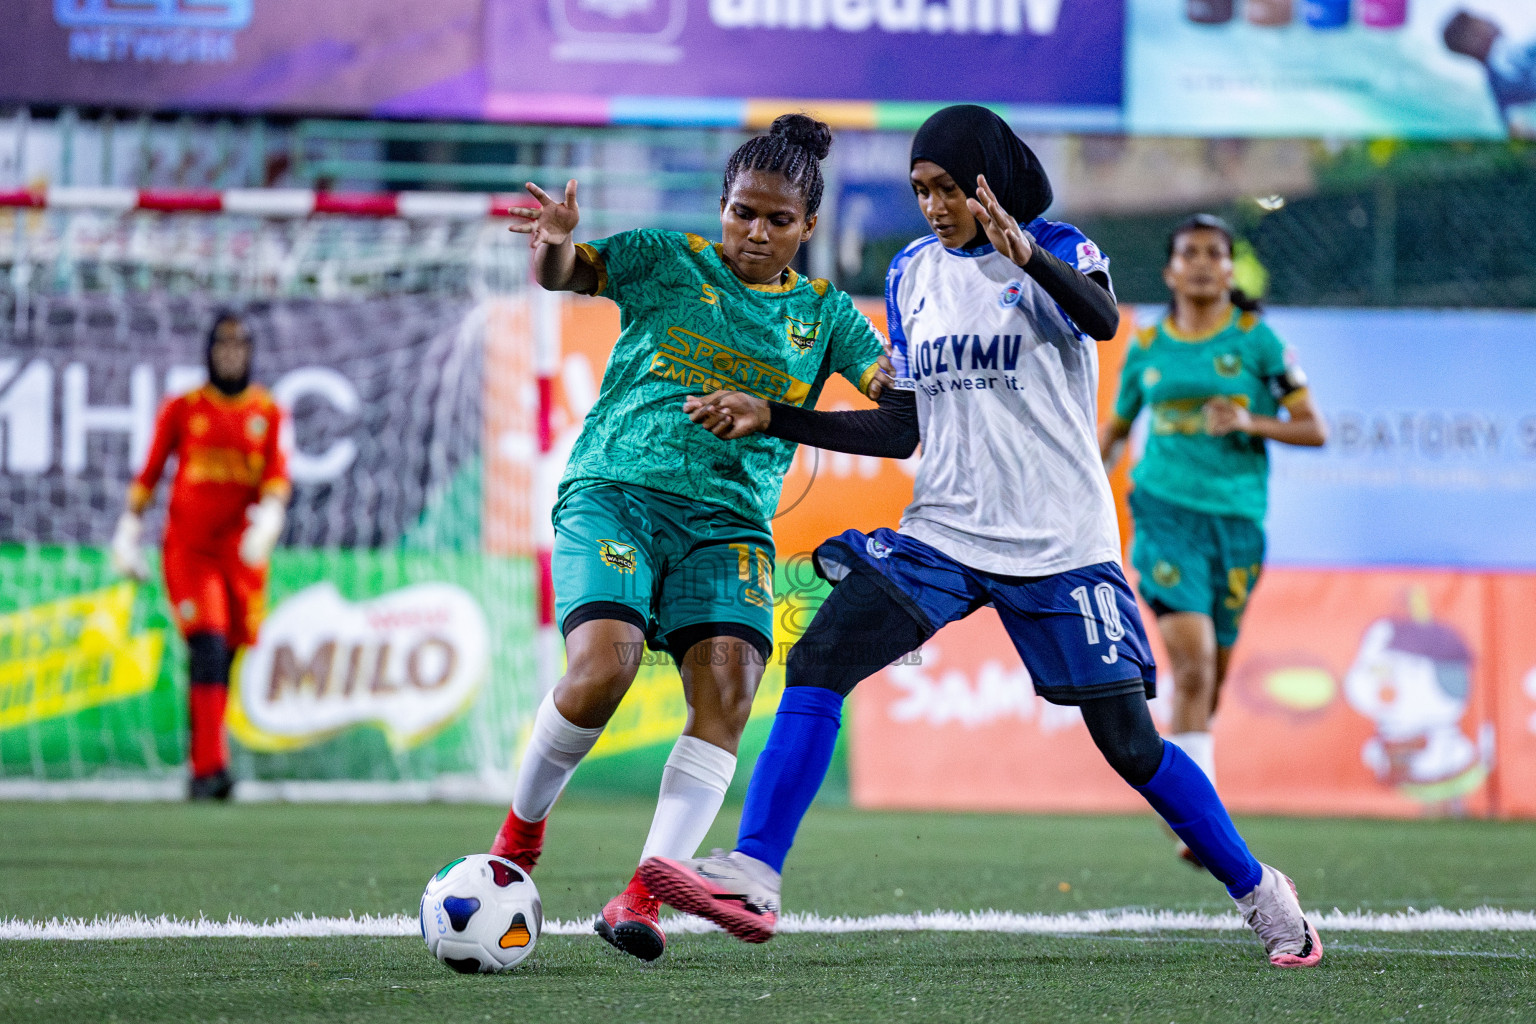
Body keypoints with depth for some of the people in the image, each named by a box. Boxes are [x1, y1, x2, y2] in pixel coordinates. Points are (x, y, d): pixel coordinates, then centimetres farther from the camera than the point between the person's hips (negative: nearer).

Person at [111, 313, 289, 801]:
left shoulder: (269, 412, 8)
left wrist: (267, 519, -19)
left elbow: (278, 476, -1)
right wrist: (128, 532, 6)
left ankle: (203, 767, 17)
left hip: (242, 550, 2)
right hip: (188, 546, -2)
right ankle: (210, 766, -23)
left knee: (225, 657, 5)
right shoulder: (181, 409, 5)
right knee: (207, 648, -17)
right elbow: (149, 472, 9)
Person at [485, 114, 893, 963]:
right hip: (615, 490, -3)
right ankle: (521, 832, 2)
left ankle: (643, 895, -19)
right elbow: (562, 275, -2)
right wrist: (556, 243, -25)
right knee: (601, 669, -24)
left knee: (727, 693, -19)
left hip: (729, 522, 3)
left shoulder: (823, 312, 14)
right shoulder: (669, 262, 7)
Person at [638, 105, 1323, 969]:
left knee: (1130, 743, -4)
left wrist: (1025, 257, -48)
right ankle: (753, 879, -24)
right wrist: (772, 418, 6)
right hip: (943, 534, 4)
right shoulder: (913, 274, 11)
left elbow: (1102, 320, -28)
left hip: (1060, 543, -4)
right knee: (817, 663, -18)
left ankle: (1258, 891, 17)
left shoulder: (1057, 251, -4)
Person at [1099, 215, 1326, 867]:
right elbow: (1115, 429, 23)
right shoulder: (1147, 347, 8)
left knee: (1210, 677, 9)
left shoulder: (1256, 339, 2)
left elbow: (1313, 430, 1)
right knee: (1192, 663, -18)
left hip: (1236, 515, 1)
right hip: (1165, 510, -1)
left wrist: (1251, 423, -15)